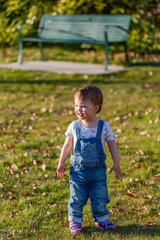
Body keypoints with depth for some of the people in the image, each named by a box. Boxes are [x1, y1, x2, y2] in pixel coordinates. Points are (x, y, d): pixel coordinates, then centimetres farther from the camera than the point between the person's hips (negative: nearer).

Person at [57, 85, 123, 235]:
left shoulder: (104, 127, -8)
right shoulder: (74, 127, -6)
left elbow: (112, 145, 3)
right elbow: (67, 145, 6)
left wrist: (116, 164, 2)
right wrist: (61, 163, 5)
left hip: (98, 170, 0)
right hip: (78, 171, 0)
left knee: (100, 197, 9)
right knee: (77, 198, 5)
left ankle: (101, 219, 27)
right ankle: (75, 221, 21)